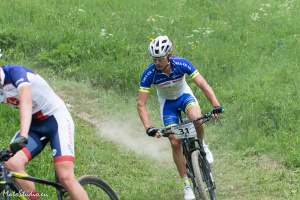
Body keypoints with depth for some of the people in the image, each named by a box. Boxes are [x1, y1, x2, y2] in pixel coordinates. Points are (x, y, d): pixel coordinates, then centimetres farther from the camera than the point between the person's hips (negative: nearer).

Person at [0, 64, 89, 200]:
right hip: (33, 125, 6)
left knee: (65, 177, -21)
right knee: (12, 165, -20)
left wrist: (22, 136, -54)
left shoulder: (14, 72, -23)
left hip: (55, 119, -6)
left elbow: (26, 100, -39)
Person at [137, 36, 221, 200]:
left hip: (184, 95, 0)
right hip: (167, 102, 1)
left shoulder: (181, 64, -30)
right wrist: (148, 128, -39)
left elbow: (203, 84, -30)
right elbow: (141, 104, -27)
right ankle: (187, 185, 3)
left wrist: (216, 106, -42)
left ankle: (201, 146, 1)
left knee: (196, 119, -33)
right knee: (175, 143, -9)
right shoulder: (149, 74, -29)